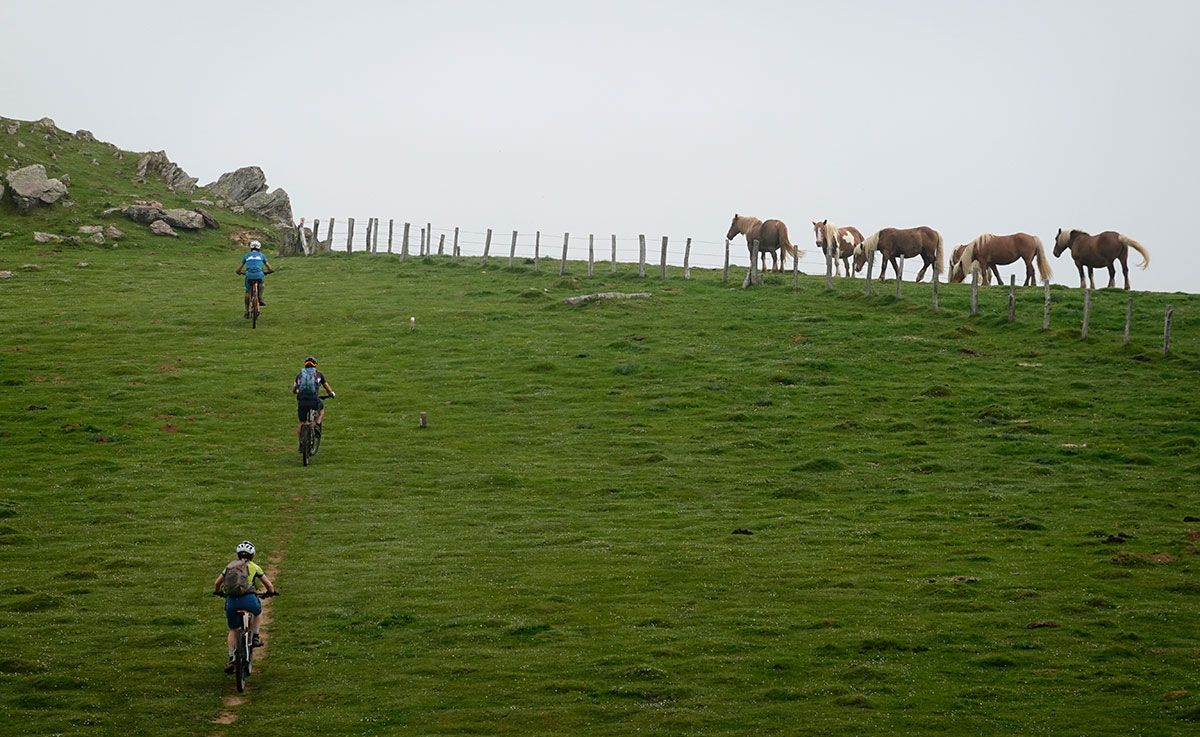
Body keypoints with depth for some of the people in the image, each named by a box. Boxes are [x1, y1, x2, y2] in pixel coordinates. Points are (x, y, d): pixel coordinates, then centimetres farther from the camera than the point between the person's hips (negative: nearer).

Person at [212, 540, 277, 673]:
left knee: (233, 630, 19)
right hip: (249, 599, -2)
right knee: (258, 612, 34)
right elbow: (269, 585, 18)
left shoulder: (230, 566, 20)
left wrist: (217, 591, 50)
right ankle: (255, 636, 25)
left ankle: (231, 658, 11)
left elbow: (217, 583, 28)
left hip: (231, 601, 2)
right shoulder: (254, 567, 15)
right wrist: (272, 591, 41)